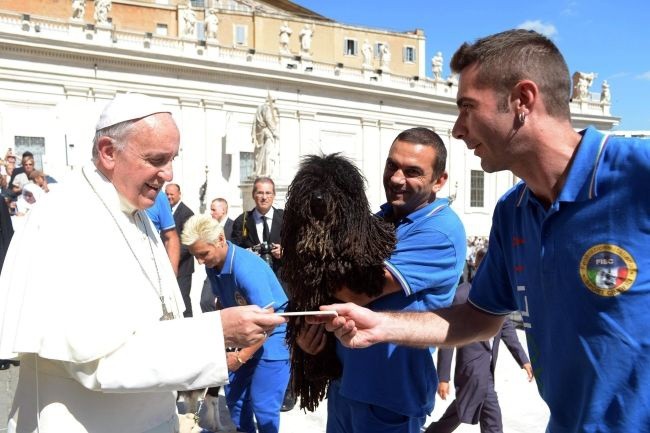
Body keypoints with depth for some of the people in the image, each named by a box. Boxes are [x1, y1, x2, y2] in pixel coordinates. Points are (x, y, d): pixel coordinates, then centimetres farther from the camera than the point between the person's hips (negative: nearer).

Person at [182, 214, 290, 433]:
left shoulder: (247, 268, -29)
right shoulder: (212, 265, -4)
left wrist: (241, 357, -16)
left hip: (273, 335, -8)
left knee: (263, 406, -4)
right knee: (234, 396, 12)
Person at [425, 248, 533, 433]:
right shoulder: (461, 294, -18)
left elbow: (507, 327, 11)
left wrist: (523, 360, 2)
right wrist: (442, 377, -15)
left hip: (487, 367, 6)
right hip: (473, 367, -6)